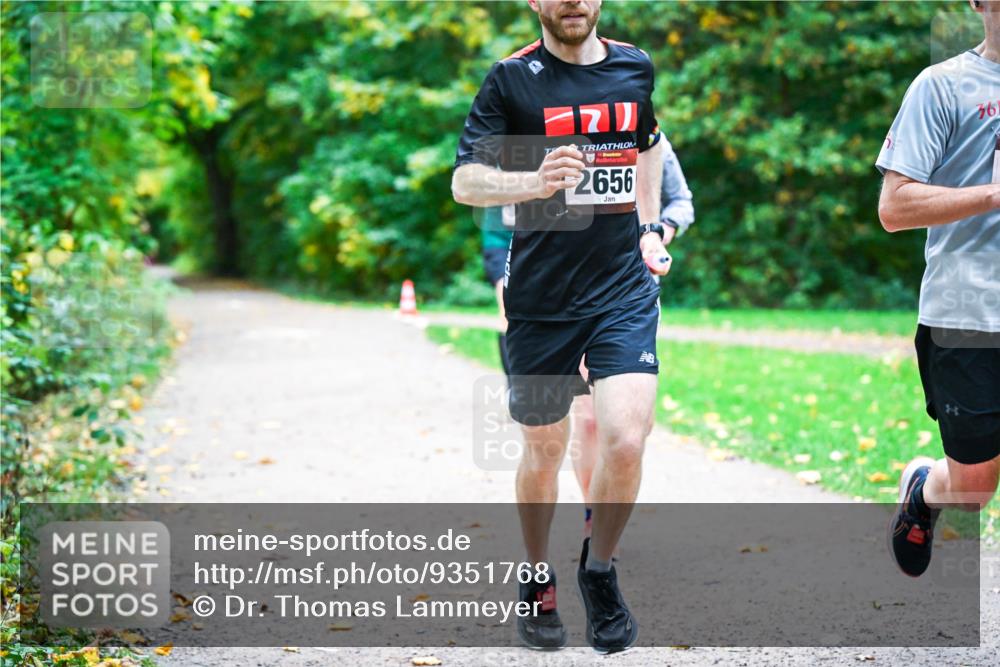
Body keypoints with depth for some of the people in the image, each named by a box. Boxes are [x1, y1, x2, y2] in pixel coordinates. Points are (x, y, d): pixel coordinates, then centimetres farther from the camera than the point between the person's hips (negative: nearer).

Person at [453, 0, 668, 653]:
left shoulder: (636, 68, 8)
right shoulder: (512, 79, -3)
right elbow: (465, 182, -11)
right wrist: (535, 182, -29)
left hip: (625, 288, 2)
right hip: (540, 299, -2)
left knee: (625, 440, -15)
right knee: (544, 453, 8)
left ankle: (599, 569, 10)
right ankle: (539, 581, 33)